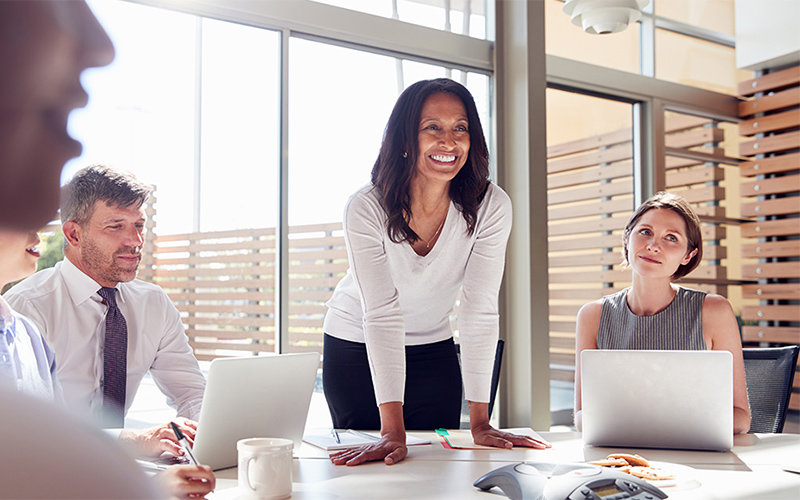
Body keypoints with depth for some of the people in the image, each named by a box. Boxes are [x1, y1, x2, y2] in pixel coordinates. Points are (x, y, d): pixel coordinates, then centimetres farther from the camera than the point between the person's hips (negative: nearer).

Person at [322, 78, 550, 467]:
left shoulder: (491, 207, -21)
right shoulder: (366, 209, -26)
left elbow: (480, 311, -22)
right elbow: (382, 314, -32)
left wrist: (480, 422, -26)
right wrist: (393, 431, -36)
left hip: (433, 349, 2)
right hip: (355, 347, -1)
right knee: (374, 464, 7)